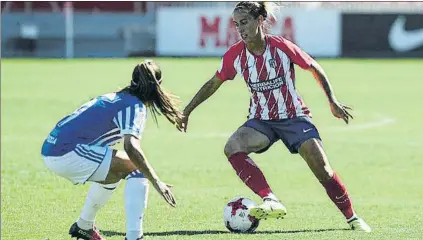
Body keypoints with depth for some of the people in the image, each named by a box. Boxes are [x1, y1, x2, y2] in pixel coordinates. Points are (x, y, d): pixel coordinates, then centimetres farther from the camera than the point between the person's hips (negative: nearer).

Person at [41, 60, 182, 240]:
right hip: (69, 153, -9)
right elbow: (131, 148, -23)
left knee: (113, 170, 31)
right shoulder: (135, 106, -6)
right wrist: (156, 182, -22)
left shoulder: (114, 97, 21)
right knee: (137, 168, -7)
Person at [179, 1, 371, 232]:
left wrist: (333, 102, -2)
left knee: (321, 168, -15)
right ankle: (271, 202, -35)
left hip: (294, 116, -2)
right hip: (261, 120, 3)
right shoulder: (235, 55, -8)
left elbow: (315, 68, -2)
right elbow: (213, 84, 8)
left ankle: (353, 218, 4)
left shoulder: (282, 47, -16)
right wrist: (187, 110, 10)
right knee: (232, 147, -28)